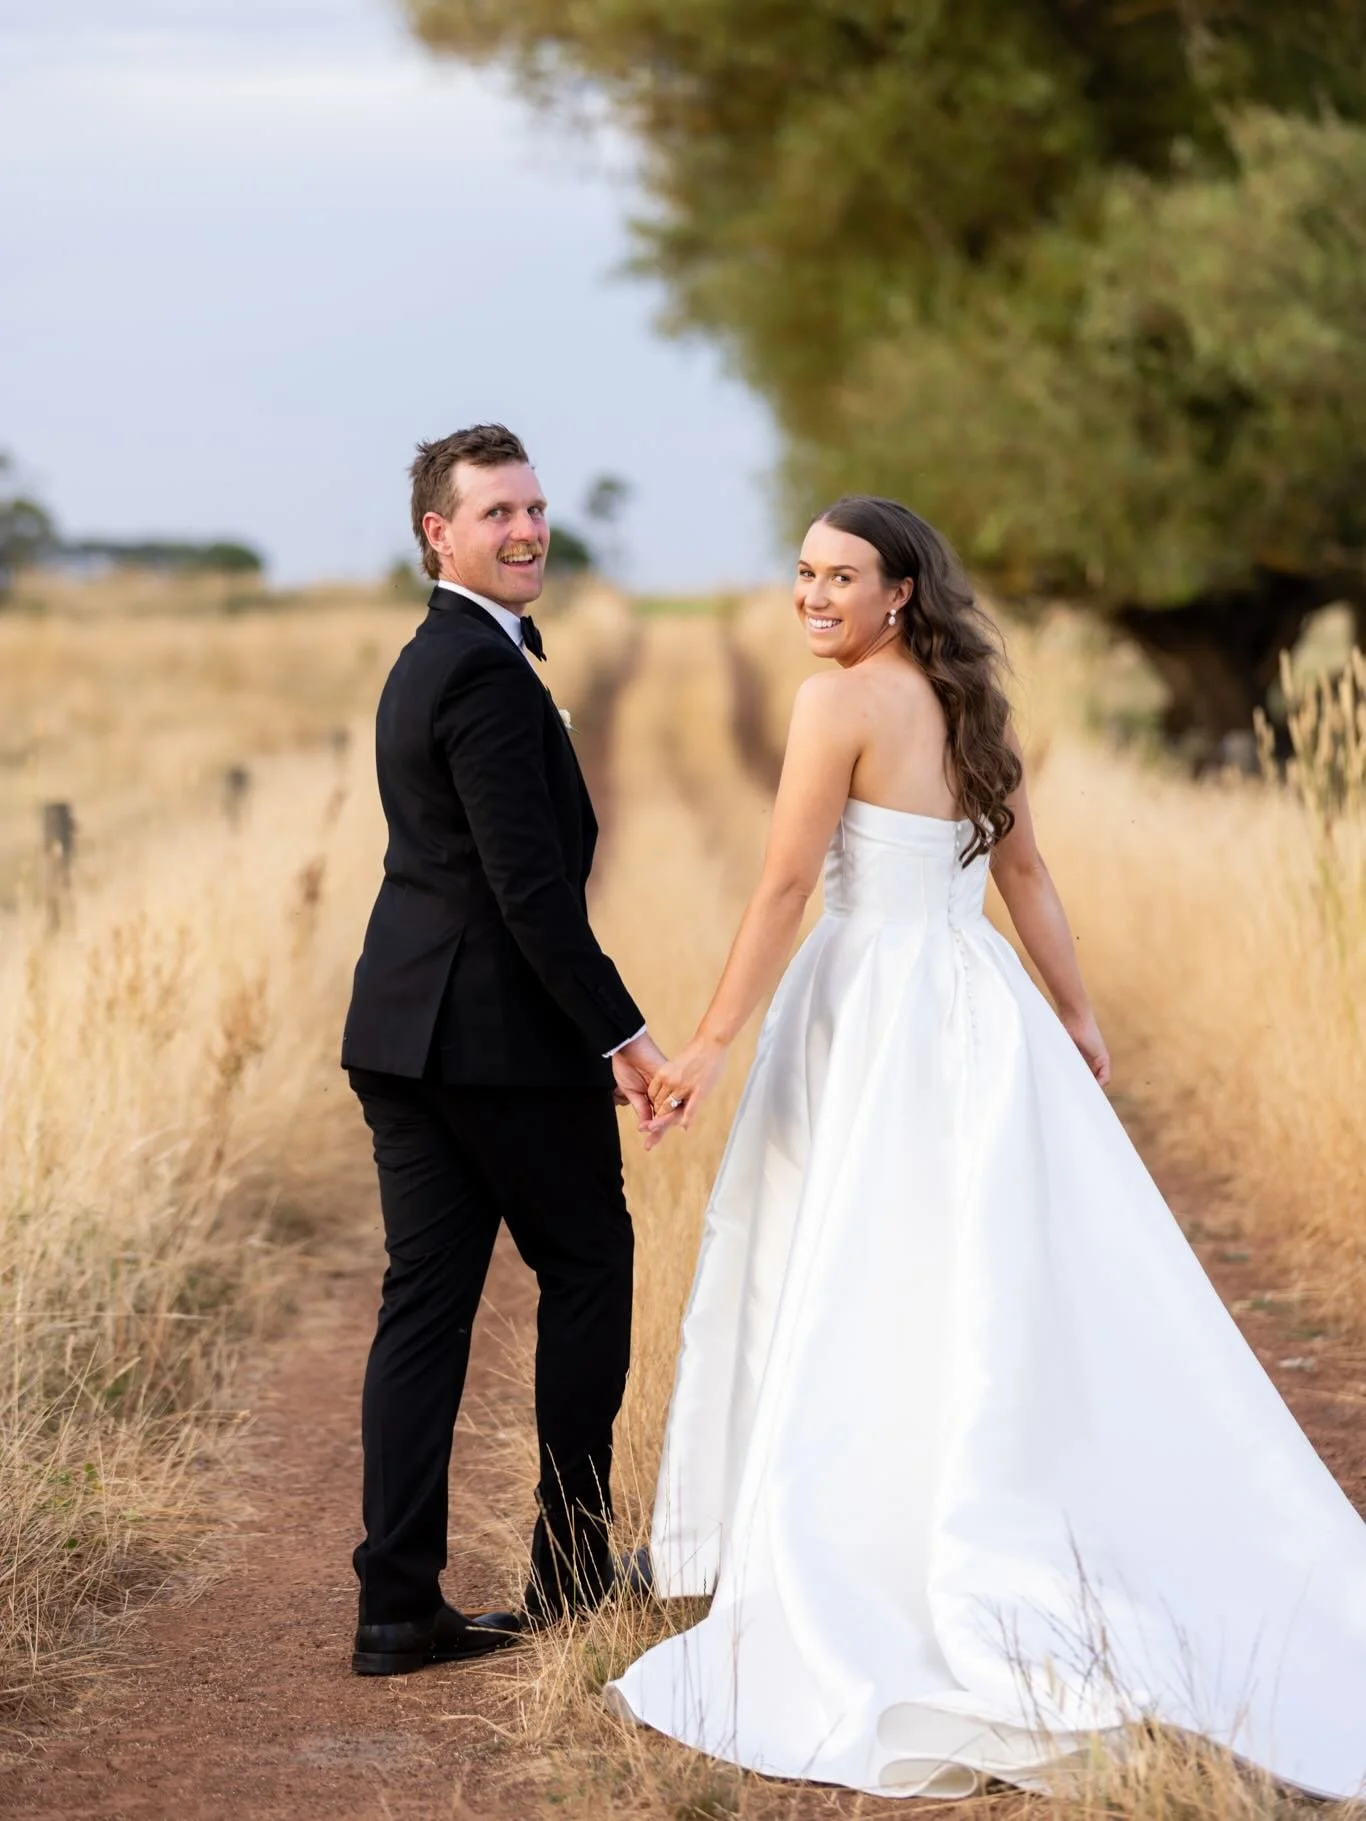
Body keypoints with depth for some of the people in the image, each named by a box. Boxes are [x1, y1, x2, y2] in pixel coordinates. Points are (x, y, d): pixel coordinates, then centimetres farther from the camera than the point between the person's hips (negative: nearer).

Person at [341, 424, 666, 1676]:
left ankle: (398, 1607, 4)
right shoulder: (486, 672, -15)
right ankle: (573, 1573, 17)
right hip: (505, 1033, -9)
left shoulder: (430, 662, 17)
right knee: (589, 1271, 8)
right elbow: (530, 883, -21)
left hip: (406, 1031, 9)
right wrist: (623, 1033, -19)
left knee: (427, 1302, 6)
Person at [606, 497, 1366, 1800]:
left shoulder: (841, 699, -10)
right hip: (979, 1010, 8)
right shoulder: (966, 702, 13)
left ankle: (857, 1648, -2)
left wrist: (710, 1045, -11)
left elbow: (786, 886, -13)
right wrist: (1076, 1016, 25)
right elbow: (1025, 870, 19)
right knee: (1013, 1313, 11)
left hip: (884, 1023, -8)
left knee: (869, 1325, -5)